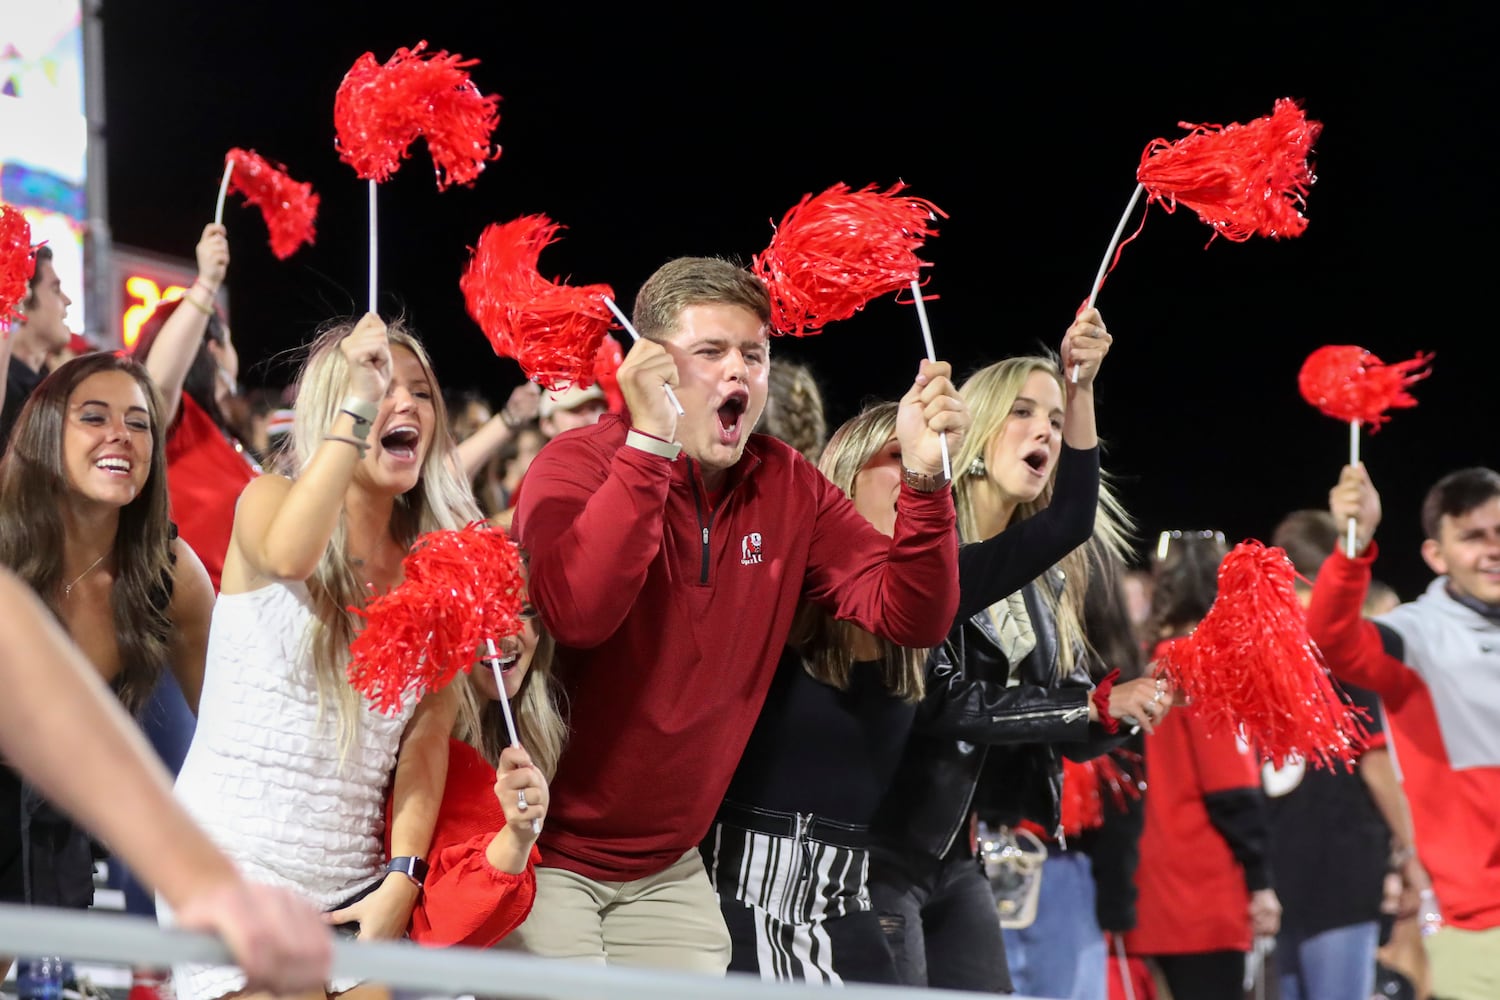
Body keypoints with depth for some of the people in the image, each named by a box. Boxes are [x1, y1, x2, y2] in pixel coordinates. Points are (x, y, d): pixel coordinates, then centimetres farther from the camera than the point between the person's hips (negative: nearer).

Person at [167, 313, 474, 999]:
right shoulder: (268, 500, 0)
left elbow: (427, 736, 2)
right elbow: (287, 556, -27)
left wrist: (403, 879, -9)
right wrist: (359, 400, -26)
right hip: (234, 865, -4)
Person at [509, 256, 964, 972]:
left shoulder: (788, 488, 2)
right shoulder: (579, 463, -13)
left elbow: (910, 618, -6)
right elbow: (575, 615, -33)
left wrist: (923, 477, -21)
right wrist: (650, 442, -34)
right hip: (548, 853, -5)